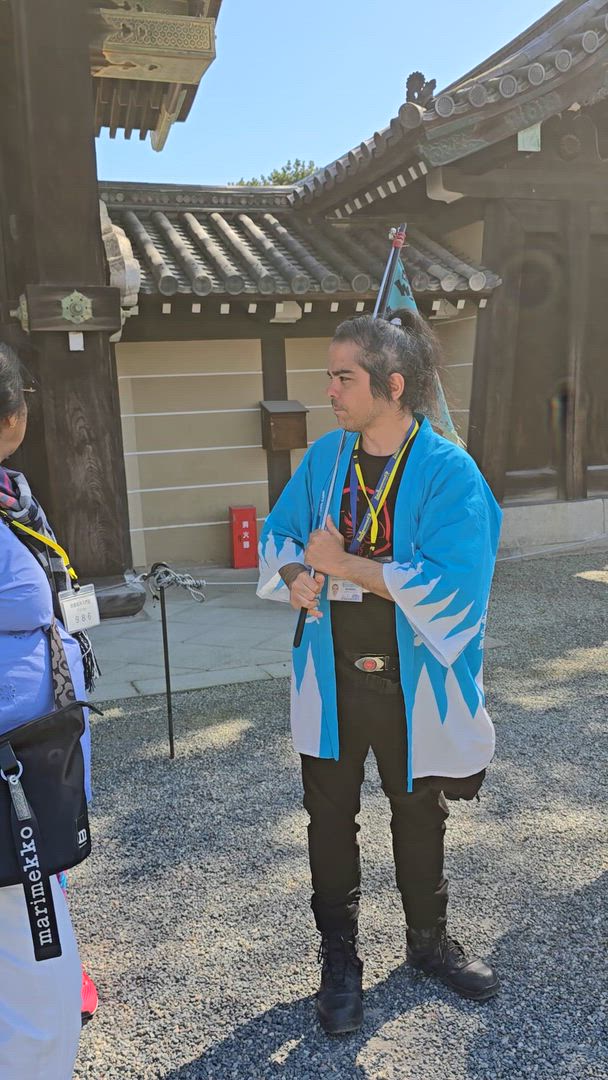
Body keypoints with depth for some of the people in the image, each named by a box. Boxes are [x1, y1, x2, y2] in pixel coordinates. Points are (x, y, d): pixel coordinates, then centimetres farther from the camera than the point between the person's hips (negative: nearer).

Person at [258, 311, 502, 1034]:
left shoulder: (450, 472, -16)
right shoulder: (324, 457, -2)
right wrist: (295, 573, -16)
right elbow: (278, 532, 7)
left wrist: (340, 562, -22)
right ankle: (339, 959, 39)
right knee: (329, 819, 15)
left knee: (420, 818, 19)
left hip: (412, 684, -3)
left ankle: (428, 940, 47)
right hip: (330, 679, 3)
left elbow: (446, 583, -25)